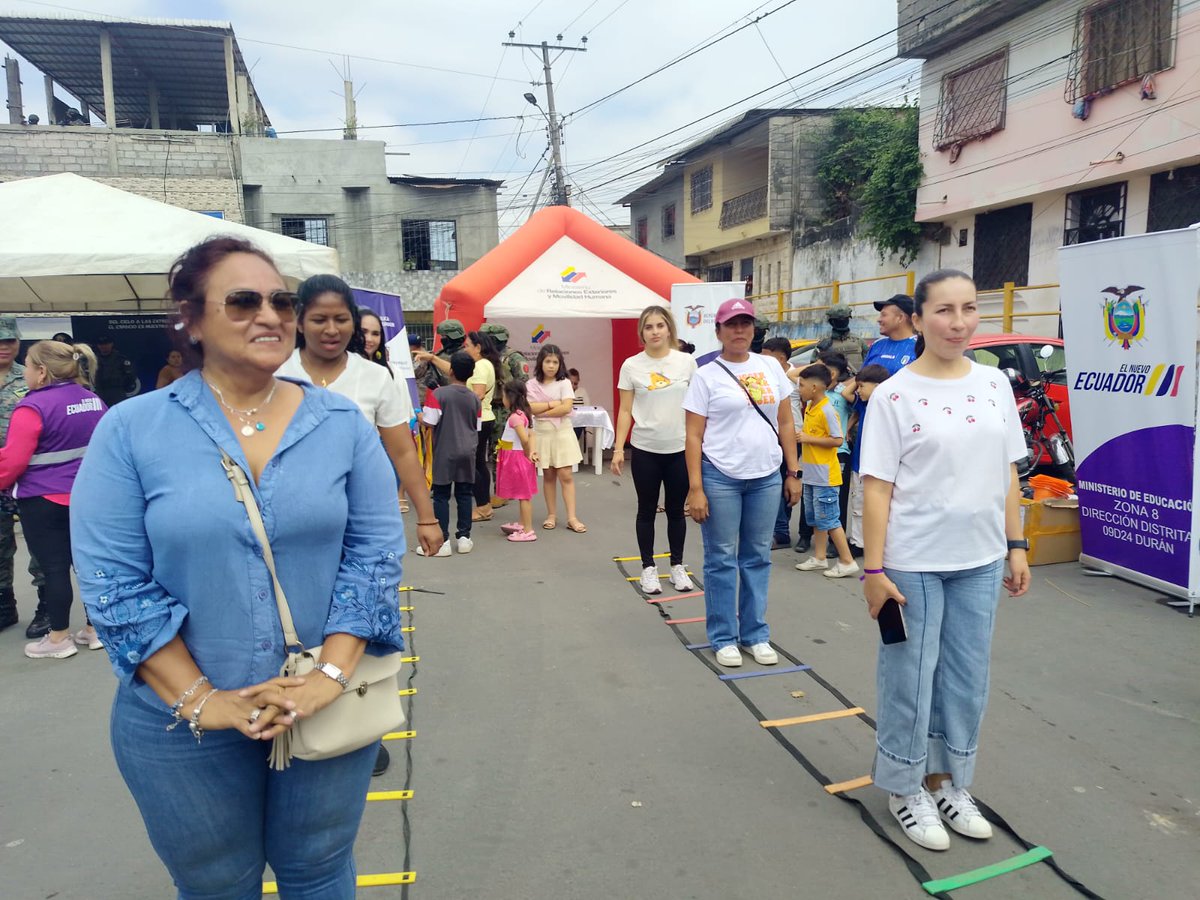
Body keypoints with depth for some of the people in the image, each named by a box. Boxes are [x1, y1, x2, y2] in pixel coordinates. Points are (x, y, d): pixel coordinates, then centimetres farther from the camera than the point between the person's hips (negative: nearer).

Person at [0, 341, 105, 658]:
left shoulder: (33, 406, -17)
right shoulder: (93, 400, 5)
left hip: (45, 501, -6)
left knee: (54, 567, 3)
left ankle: (59, 638, 13)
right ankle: (95, 629, 21)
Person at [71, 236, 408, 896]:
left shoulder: (343, 424, -3)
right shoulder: (130, 432, -7)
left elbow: (375, 552, -6)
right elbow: (113, 582, -9)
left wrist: (329, 675, -15)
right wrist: (199, 699, -14)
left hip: (329, 709, 1)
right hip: (181, 725, -1)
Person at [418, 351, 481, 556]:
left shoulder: (439, 394, -10)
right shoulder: (475, 398, 4)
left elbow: (429, 421, -12)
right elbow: (477, 427, 10)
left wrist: (419, 416, 8)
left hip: (445, 451, -4)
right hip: (468, 452, 4)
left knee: (441, 496, 2)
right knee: (464, 494, 10)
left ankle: (442, 541, 1)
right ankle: (464, 537, 13)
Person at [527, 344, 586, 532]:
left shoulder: (564, 383, -2)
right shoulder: (532, 384, 2)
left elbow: (566, 408, -14)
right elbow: (531, 408, -11)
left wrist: (542, 411, -11)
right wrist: (553, 404, -12)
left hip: (562, 432, -1)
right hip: (542, 434, 2)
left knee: (566, 475, -3)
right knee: (548, 475, 9)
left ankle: (572, 517, -1)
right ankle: (552, 515, 18)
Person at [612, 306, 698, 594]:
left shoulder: (686, 362, -1)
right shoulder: (631, 366, -3)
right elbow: (625, 410, -1)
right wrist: (618, 448, -6)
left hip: (680, 449, 1)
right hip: (645, 450, -1)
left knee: (676, 510, 11)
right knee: (647, 510, 9)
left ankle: (677, 566, 25)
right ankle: (648, 568, 21)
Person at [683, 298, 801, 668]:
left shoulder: (770, 367, 8)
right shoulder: (706, 375, -3)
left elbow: (786, 423, 11)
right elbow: (694, 436, -5)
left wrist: (793, 473, 8)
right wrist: (695, 488, -11)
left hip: (766, 477, 4)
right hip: (720, 477, -3)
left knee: (758, 557, 12)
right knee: (722, 559, 4)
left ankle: (756, 634, 24)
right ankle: (723, 637, 17)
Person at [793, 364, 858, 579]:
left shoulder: (827, 410, -18)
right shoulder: (810, 406, 9)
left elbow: (838, 440, -23)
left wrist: (808, 438, -20)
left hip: (824, 475, -9)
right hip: (811, 473, 9)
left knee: (828, 519, -4)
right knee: (815, 517, 15)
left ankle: (847, 561, 4)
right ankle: (819, 558, 25)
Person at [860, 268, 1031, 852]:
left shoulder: (994, 385, 4)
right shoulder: (895, 395, -12)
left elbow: (1007, 474, 10)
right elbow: (877, 487, -12)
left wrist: (1016, 546, 8)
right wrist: (873, 569, -14)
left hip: (979, 562, 5)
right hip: (914, 564, -5)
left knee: (967, 679, 16)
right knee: (910, 678, 8)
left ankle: (949, 782, 36)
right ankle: (906, 789, 28)